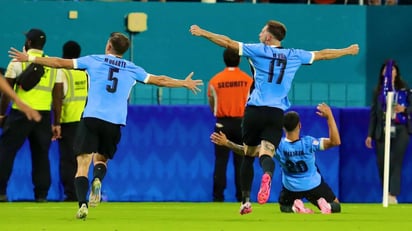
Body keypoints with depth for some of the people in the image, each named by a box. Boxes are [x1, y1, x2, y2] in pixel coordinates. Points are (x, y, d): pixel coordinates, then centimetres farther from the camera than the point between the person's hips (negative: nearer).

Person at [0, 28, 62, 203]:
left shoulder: (18, 61, 0)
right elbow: (58, 96, 8)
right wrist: (56, 123, 11)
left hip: (21, 112, -3)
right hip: (44, 114, 3)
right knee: (41, 155, 9)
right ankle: (41, 194, 6)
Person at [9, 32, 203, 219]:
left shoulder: (94, 60, 8)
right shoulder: (132, 70, 12)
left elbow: (61, 63, 8)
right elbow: (159, 80, 22)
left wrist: (30, 59, 16)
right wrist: (184, 83, 38)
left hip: (91, 118, -2)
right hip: (114, 122, 2)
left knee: (83, 164, -1)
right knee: (101, 159, 21)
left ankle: (83, 203, -22)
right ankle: (98, 180, -14)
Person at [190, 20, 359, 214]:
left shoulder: (258, 50, 2)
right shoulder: (294, 56, 11)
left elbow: (228, 43, 0)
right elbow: (322, 54, 23)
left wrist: (202, 33, 9)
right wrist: (347, 51, 37)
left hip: (255, 110, -1)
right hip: (277, 113, 1)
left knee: (248, 156, 13)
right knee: (266, 153, -10)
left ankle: (246, 201, 12)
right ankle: (267, 175, -46)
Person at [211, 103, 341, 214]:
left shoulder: (277, 146, -25)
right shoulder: (308, 143, -30)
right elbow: (335, 141, -30)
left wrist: (226, 143, -17)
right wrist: (329, 116, -33)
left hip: (291, 188, 1)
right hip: (314, 186, -1)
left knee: (284, 207, 33)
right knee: (335, 207, 19)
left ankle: (295, 207, -5)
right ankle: (324, 204, -19)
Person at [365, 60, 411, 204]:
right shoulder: (378, 91, 9)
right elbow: (373, 114, 10)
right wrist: (370, 134, 6)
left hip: (400, 130, -2)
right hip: (382, 131, 2)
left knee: (396, 161, -14)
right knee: (382, 164, 1)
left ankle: (393, 195, -20)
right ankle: (386, 195, 11)